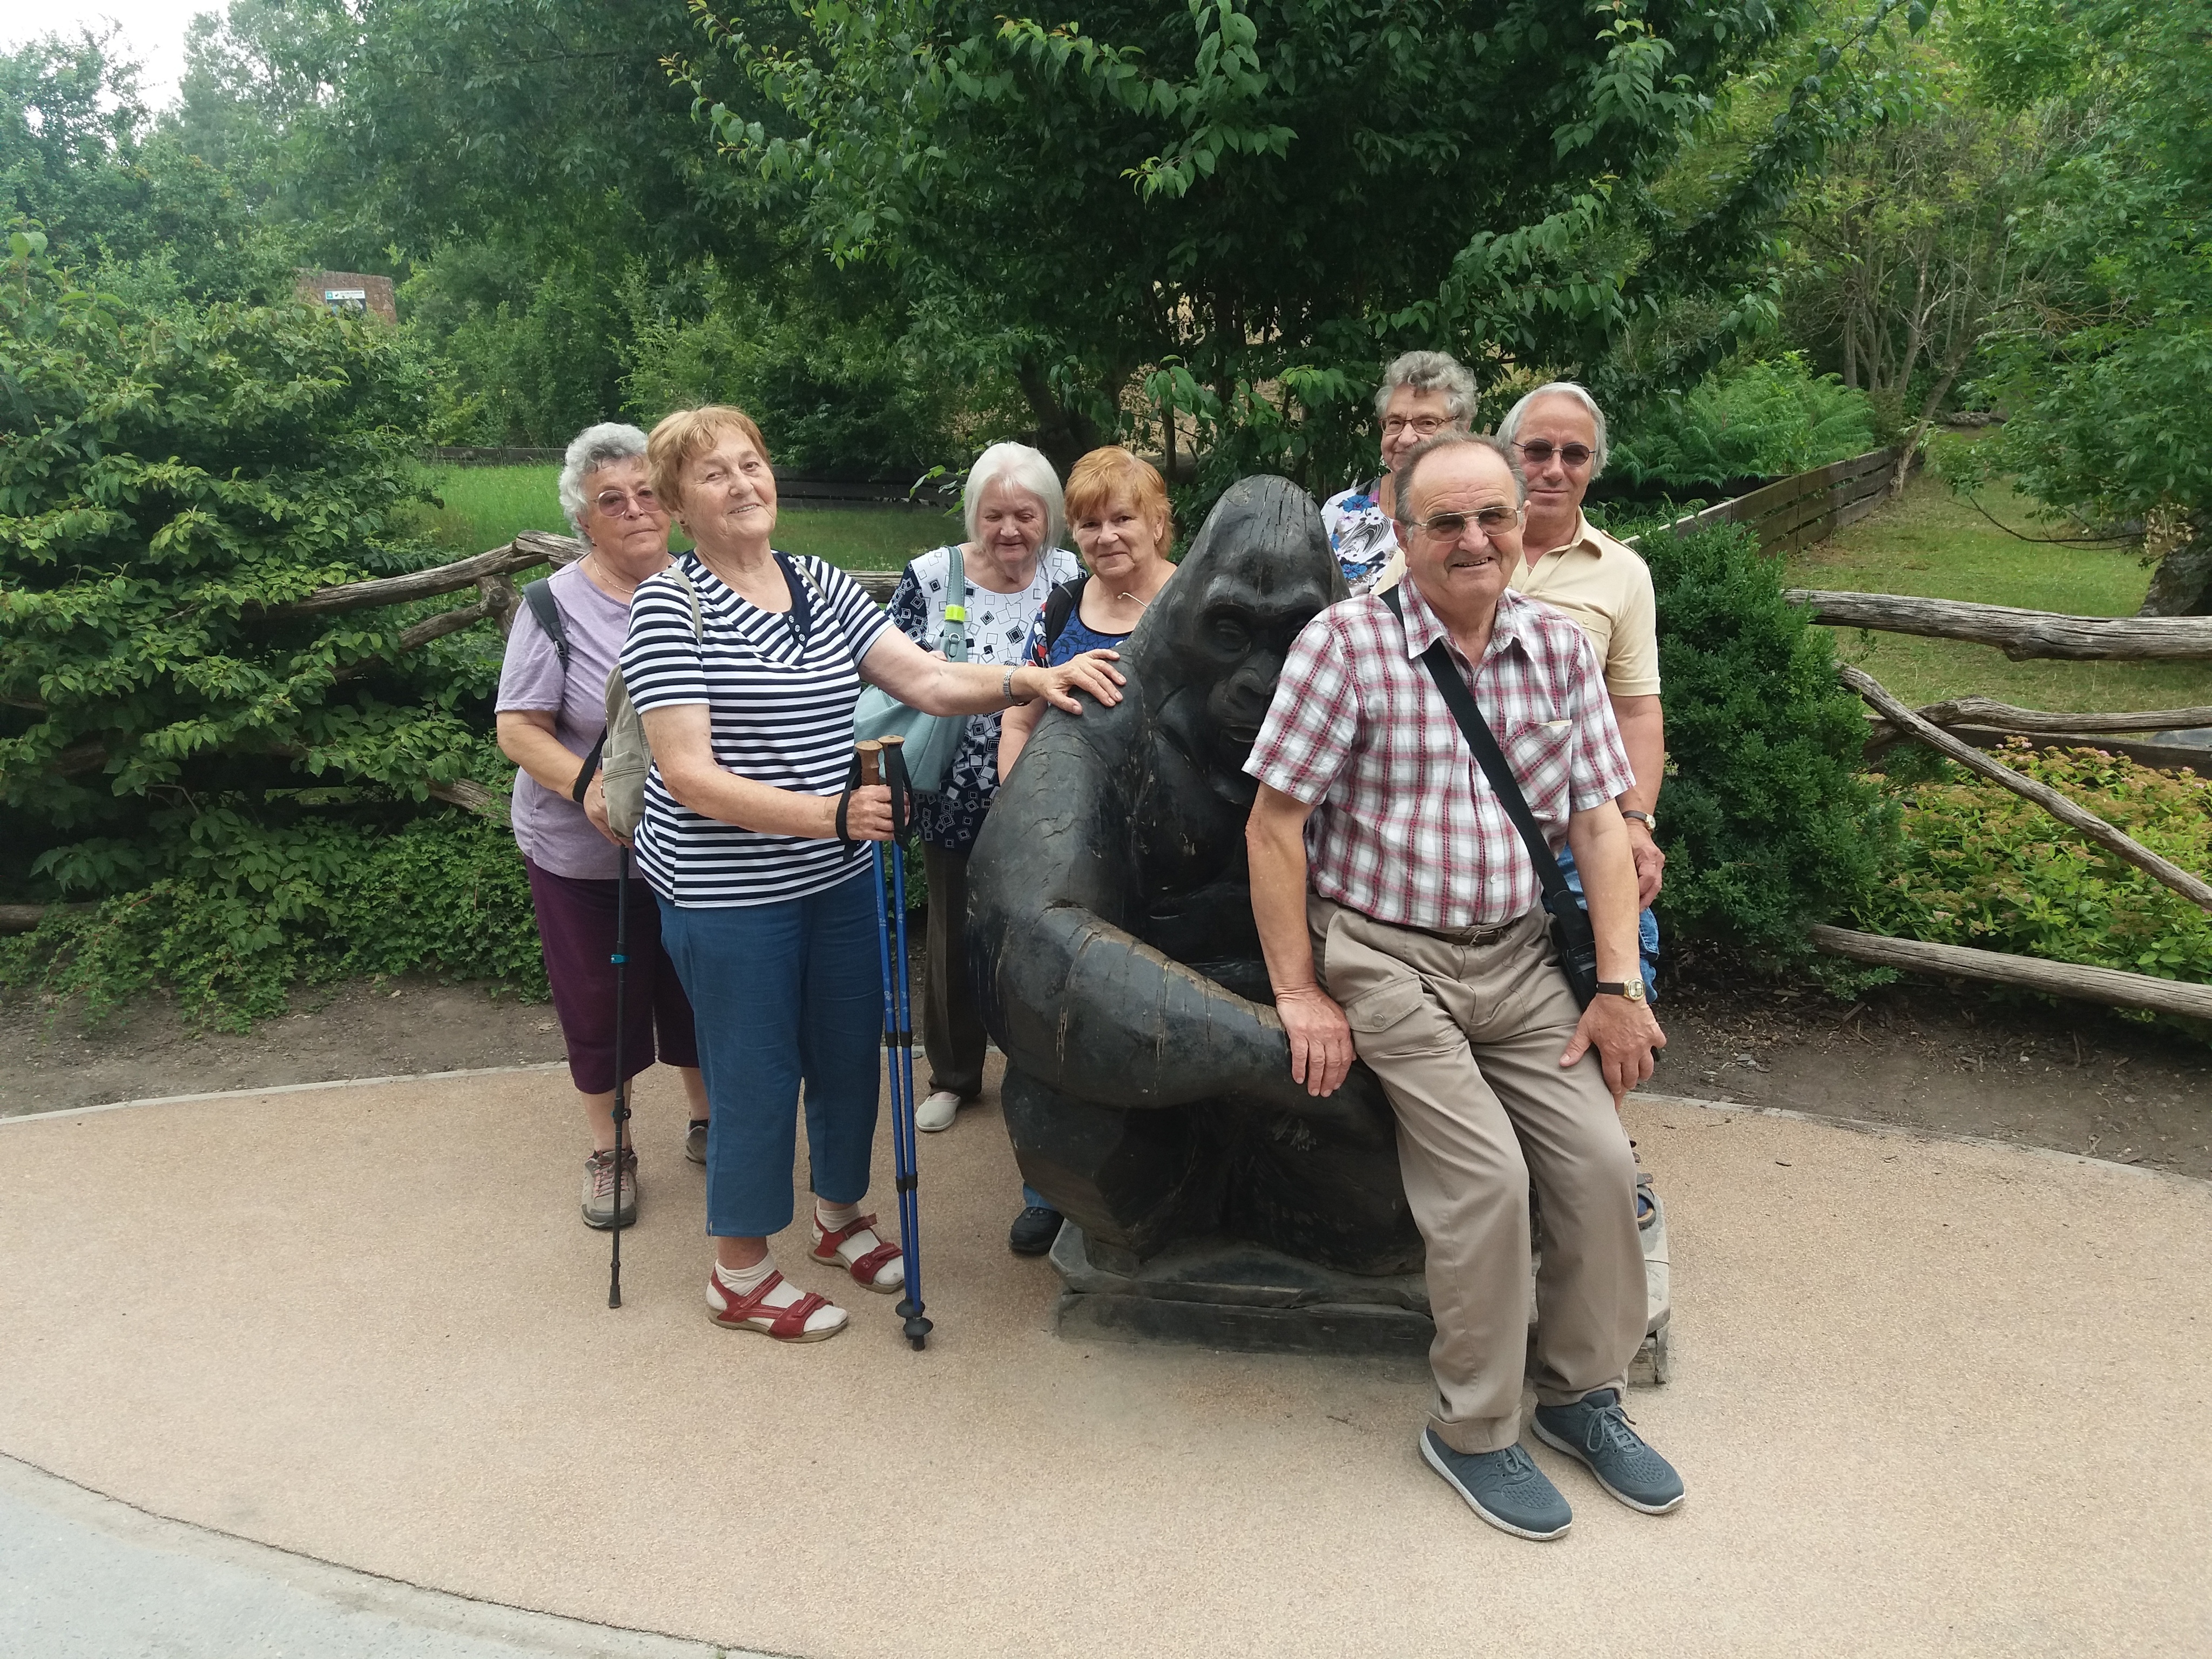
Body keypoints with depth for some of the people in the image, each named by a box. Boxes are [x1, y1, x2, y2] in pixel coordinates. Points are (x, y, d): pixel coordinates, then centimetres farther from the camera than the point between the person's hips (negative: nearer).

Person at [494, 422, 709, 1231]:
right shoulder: (557, 606, -12)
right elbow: (518, 727, -12)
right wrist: (587, 785, -28)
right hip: (584, 854, -3)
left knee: (697, 992, 18)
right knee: (600, 1005, 11)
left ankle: (706, 1121, 41)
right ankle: (608, 1152, 32)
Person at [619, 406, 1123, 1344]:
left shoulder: (822, 587, 6)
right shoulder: (670, 607, -13)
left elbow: (929, 681, -1)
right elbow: (687, 776, -20)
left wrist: (1025, 681, -19)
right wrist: (826, 815, -29)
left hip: (839, 878, 6)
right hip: (729, 896, -6)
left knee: (850, 1055, 18)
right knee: (757, 1079, 6)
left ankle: (840, 1216, 43)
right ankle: (740, 1275, 27)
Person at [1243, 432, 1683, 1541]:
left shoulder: (1559, 648, 5)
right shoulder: (1347, 643, -10)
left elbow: (1598, 822, 6)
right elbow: (1273, 825, -9)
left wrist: (1619, 985, -1)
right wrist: (1299, 995, -11)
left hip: (1519, 956, 5)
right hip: (1385, 958, -5)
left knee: (1600, 1161, -2)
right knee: (1486, 1176, -13)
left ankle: (1583, 1393, 23)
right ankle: (1471, 1431, 10)